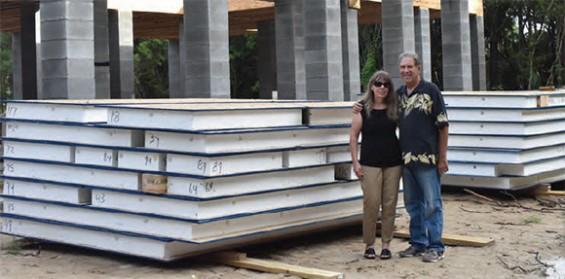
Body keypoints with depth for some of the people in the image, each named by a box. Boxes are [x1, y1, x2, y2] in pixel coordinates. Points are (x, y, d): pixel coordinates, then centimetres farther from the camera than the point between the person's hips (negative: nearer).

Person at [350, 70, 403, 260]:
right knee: (371, 203, -4)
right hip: (370, 164, -2)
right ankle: (369, 244, 9)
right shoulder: (363, 109, -1)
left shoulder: (394, 109, 6)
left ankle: (386, 244, 14)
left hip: (393, 163, 3)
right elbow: (353, 136, 1)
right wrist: (355, 161, -5)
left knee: (390, 204, 4)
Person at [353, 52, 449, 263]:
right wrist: (361, 108, 8)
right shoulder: (399, 94, 11)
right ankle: (418, 244, 23)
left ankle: (435, 247, 7)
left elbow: (443, 126, -6)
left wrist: (442, 157, -9)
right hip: (406, 159, 6)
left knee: (431, 203, 0)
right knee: (412, 204, 13)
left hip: (427, 159, -6)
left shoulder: (431, 90, -5)